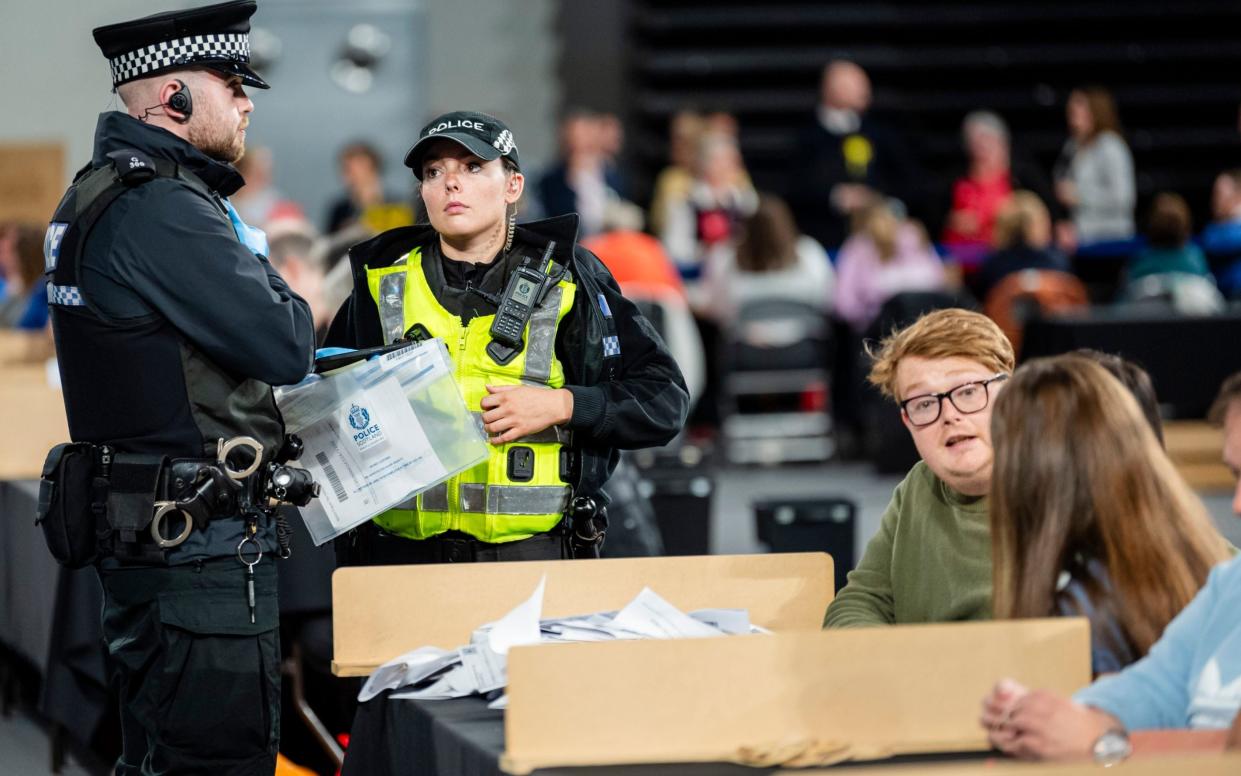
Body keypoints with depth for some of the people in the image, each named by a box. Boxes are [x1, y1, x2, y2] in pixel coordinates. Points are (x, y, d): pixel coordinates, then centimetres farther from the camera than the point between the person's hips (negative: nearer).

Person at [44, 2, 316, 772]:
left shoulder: (98, 193, 14)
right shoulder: (161, 210, -19)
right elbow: (285, 347, -18)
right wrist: (266, 277, 2)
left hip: (141, 531, 11)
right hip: (200, 537, -11)